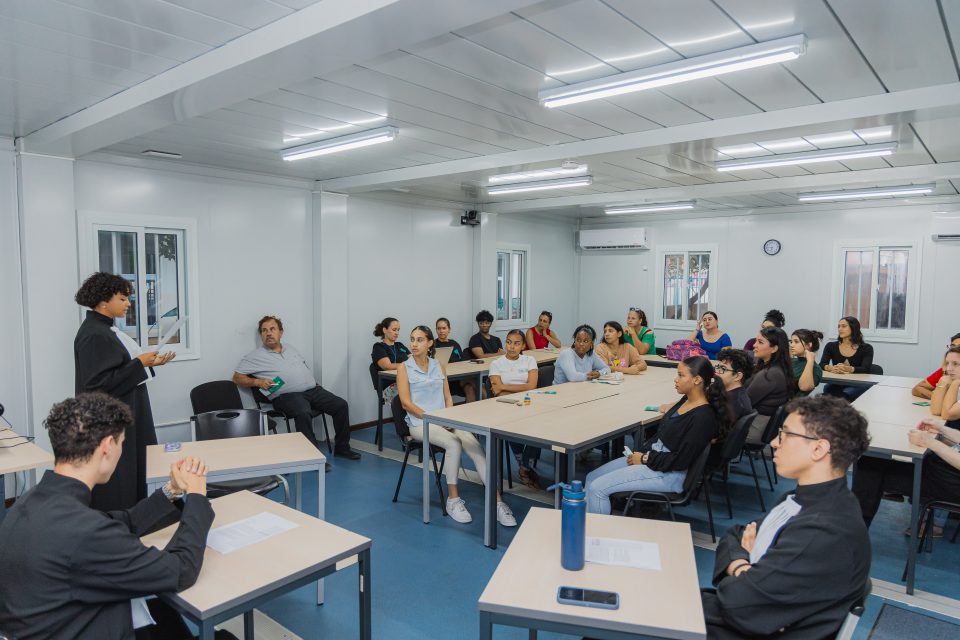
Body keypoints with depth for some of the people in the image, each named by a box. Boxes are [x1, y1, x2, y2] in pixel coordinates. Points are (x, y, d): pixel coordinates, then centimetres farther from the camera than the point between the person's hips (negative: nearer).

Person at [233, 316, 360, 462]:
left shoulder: (290, 348, 23)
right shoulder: (256, 356, 7)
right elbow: (237, 378, 6)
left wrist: (314, 384, 13)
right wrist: (257, 382, -10)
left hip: (312, 390, 6)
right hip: (287, 395, -6)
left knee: (341, 405, -9)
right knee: (303, 413, -37)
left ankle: (342, 447, 3)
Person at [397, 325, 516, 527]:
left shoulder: (438, 366, 14)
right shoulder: (404, 367, 2)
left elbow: (448, 397, 12)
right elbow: (406, 402, -6)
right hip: (420, 423, -3)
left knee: (474, 446, -23)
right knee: (453, 443, -32)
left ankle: (497, 501, -26)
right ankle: (453, 500, -18)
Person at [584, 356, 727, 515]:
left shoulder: (703, 417, -21)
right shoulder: (687, 400, 7)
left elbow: (681, 460, -21)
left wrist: (645, 459, -13)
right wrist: (642, 452, 2)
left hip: (669, 473, -9)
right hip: (653, 455, 9)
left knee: (597, 488, -16)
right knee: (591, 477, 3)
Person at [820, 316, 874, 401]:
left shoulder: (866, 348, 4)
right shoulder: (831, 346, 9)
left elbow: (866, 369, -12)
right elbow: (821, 365, -5)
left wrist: (848, 369, -35)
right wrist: (831, 368, -31)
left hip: (857, 385, -1)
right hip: (836, 384, 1)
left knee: (846, 394, -35)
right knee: (827, 390, -34)